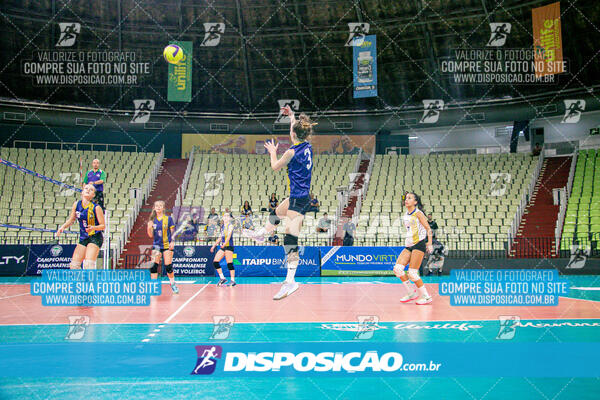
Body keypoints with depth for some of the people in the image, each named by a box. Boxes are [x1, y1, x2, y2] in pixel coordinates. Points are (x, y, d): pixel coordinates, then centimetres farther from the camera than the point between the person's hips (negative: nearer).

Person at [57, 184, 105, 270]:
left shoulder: (96, 207, -13)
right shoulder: (76, 204, 0)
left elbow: (102, 225, -9)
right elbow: (71, 219, 15)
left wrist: (93, 228, -28)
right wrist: (63, 227, -2)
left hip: (95, 238, -6)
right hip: (83, 238, 6)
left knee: (89, 264, -21)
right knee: (74, 265, 2)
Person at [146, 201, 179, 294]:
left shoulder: (168, 218, -2)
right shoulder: (153, 220, 6)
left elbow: (173, 232, 1)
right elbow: (151, 235, 6)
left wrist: (172, 241, -14)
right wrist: (149, 228, -14)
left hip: (167, 245, -3)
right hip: (156, 245, 3)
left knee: (168, 266, -4)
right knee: (153, 266, -6)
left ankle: (172, 284, 16)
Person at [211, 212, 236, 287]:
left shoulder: (230, 225, -4)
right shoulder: (223, 226, 18)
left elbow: (229, 235, -19)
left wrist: (225, 243, -34)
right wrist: (214, 246, 26)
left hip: (229, 246, -8)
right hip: (222, 247, 8)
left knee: (229, 264, -8)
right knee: (215, 262, 0)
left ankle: (233, 281, -2)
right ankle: (222, 278, 6)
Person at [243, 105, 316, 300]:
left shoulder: (292, 152, -17)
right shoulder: (307, 146, 4)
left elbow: (275, 166, 1)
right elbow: (298, 132, 29)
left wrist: (273, 152, 19)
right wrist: (292, 116, 40)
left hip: (298, 199, -9)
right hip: (299, 197, 9)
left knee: (290, 239, -13)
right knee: (277, 213, 34)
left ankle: (290, 281, -17)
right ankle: (261, 234, 62)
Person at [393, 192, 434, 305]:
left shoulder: (418, 213, -7)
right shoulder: (405, 215, 14)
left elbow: (428, 229, -8)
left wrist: (430, 244, -14)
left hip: (419, 244, -7)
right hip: (409, 245, 7)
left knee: (412, 273, -11)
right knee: (397, 268, -6)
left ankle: (426, 296, 3)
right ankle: (411, 293, 8)